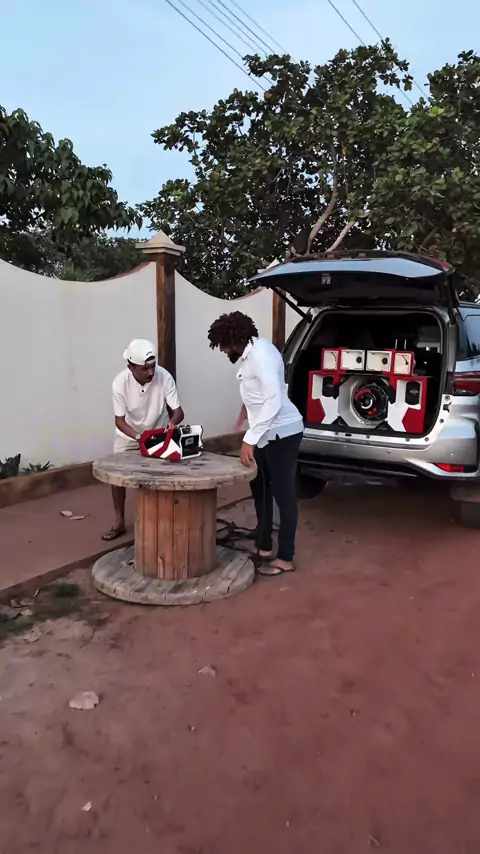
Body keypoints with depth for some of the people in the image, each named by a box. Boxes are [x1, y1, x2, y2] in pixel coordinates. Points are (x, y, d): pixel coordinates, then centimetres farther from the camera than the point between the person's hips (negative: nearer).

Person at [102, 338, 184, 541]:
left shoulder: (164, 377, -31)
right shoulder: (120, 383, -31)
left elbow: (178, 411, -25)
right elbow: (119, 420, -24)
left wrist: (173, 421, -49)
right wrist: (138, 437, -40)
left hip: (157, 432, 0)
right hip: (129, 434, 0)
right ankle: (119, 522, 14)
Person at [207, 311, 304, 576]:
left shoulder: (261, 355, -22)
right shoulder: (250, 352, 8)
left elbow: (274, 402, -29)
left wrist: (249, 440, -30)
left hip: (282, 433, -11)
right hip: (267, 433, 11)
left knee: (283, 495, -2)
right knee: (260, 489, 17)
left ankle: (285, 559, 9)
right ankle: (264, 547, 31)